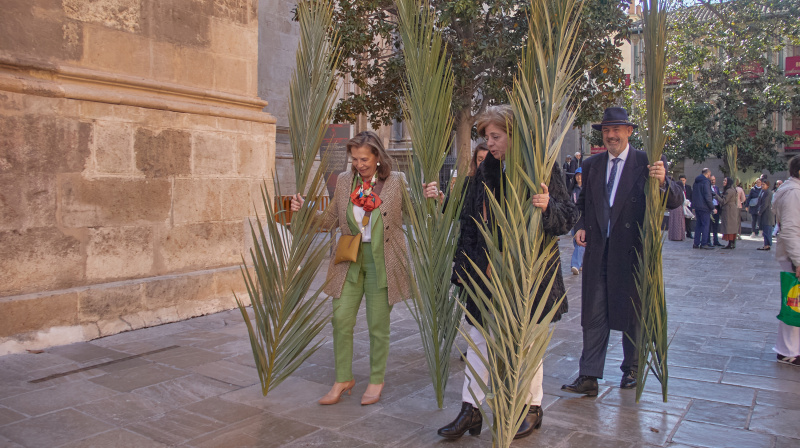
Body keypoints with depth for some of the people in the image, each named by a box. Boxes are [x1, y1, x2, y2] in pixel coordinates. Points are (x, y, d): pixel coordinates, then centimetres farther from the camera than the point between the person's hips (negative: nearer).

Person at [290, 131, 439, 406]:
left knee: (378, 324, 5)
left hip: (382, 261, -3)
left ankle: (377, 381, 25)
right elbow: (331, 219, 11)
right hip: (350, 260, 3)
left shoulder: (396, 182, -4)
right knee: (341, 319, 2)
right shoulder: (345, 181, 4)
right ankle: (343, 379, 21)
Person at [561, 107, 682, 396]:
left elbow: (675, 201, -10)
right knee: (593, 314, 2)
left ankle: (631, 370, 31)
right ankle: (588, 377, 7)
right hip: (597, 250, 3)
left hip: (631, 251, -3)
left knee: (631, 313, 12)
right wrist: (581, 226, 1)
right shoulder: (591, 165, 10)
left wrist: (663, 181, -31)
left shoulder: (646, 163, -4)